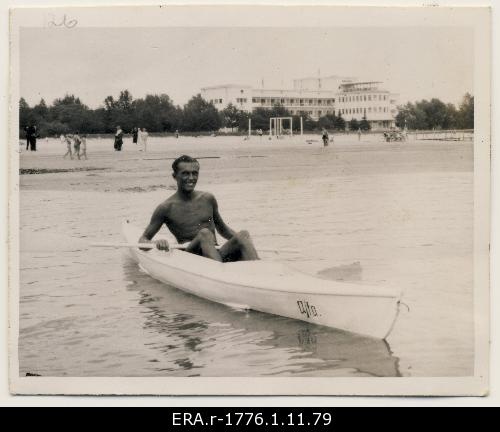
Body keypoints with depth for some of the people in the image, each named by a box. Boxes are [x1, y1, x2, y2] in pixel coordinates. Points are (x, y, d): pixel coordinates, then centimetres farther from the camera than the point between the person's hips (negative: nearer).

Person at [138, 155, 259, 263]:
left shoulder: (208, 199, 14)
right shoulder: (167, 208, 3)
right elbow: (143, 240, 6)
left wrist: (242, 241, 8)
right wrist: (157, 243, -19)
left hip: (218, 254, 4)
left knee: (243, 234, -23)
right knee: (205, 233, -32)